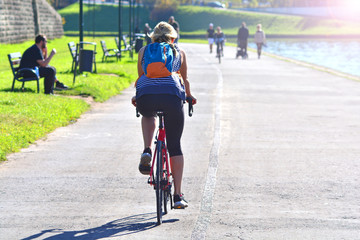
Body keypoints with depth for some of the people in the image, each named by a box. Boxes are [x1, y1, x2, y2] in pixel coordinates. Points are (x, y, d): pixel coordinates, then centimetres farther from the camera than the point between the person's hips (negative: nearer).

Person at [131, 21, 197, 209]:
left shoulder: (144, 51, 26)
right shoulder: (179, 52, 25)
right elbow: (185, 79, 36)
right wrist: (189, 96, 56)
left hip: (145, 97, 1)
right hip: (172, 94, -1)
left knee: (148, 115, 38)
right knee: (174, 145, 10)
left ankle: (147, 151, 13)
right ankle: (178, 195, 4)